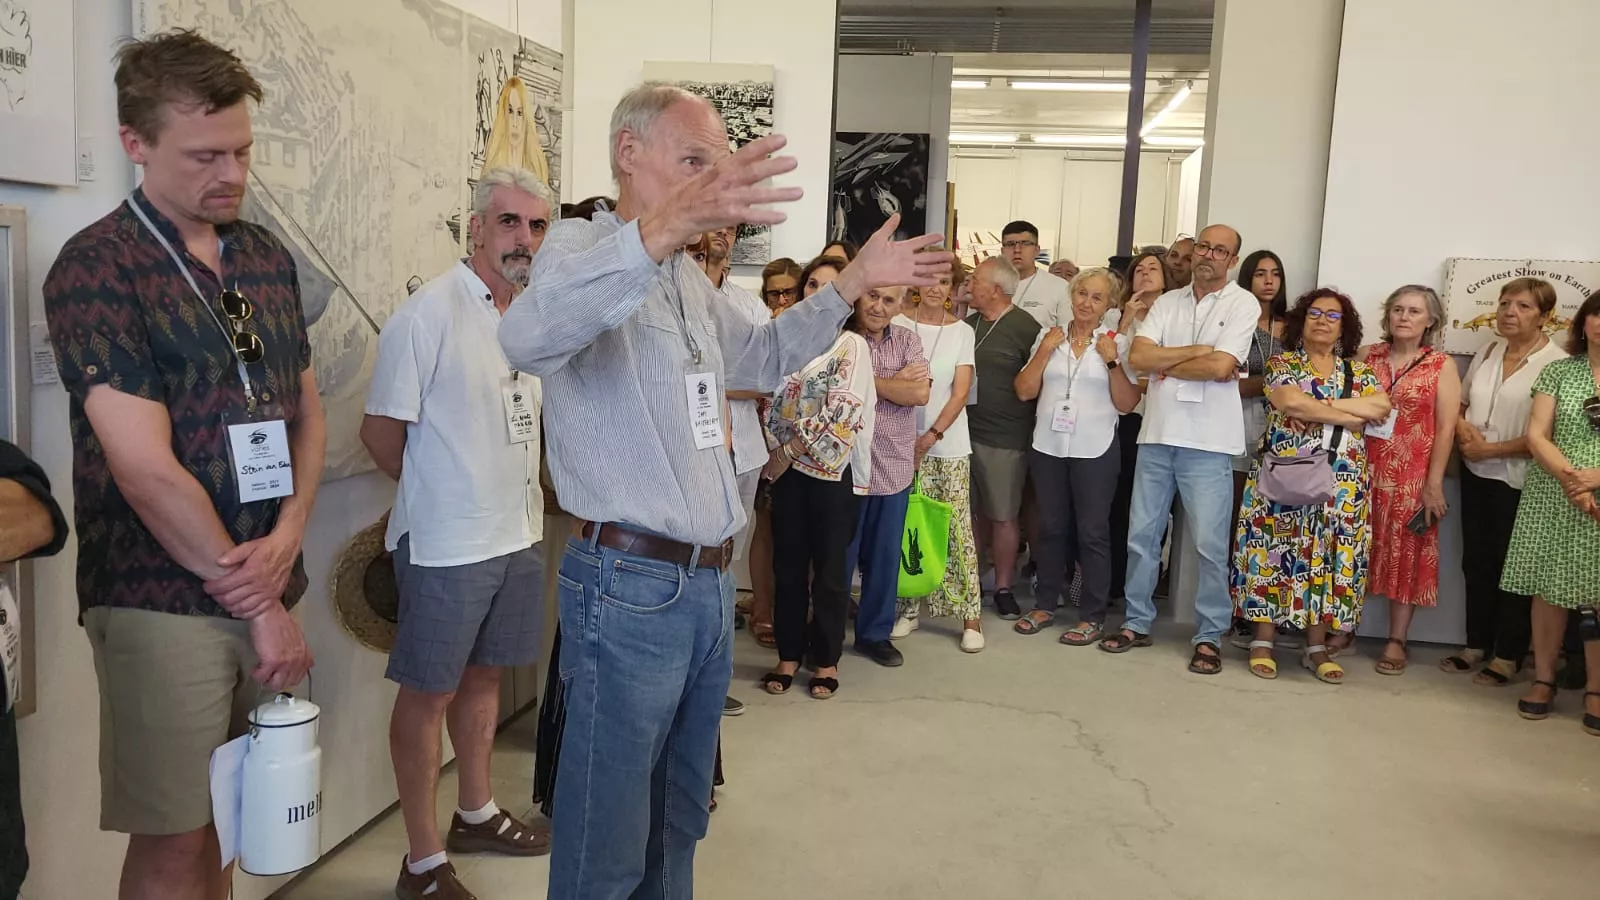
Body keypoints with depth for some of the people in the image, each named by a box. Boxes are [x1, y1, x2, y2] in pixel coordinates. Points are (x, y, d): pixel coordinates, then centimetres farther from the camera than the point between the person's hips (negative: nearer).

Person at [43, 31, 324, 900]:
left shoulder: (267, 257, 8)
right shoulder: (95, 267, -11)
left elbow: (307, 409, 11)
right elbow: (145, 469, -16)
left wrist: (287, 539, -7)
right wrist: (257, 604, -12)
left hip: (264, 586, 5)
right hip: (163, 601, -5)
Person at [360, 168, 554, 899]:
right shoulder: (428, 314, -15)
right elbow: (381, 432, -12)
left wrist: (511, 493, 10)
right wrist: (439, 498, 0)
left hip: (520, 536, 7)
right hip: (447, 545, -7)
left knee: (484, 677, 20)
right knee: (429, 692, 5)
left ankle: (476, 815, 38)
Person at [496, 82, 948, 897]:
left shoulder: (688, 277, 15)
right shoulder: (584, 249, -14)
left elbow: (762, 357, 28)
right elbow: (528, 339, -38)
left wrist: (852, 284, 17)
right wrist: (663, 229, -51)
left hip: (708, 582, 9)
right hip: (632, 585, -9)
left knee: (678, 816, 23)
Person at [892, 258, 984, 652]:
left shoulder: (962, 331, 5)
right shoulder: (899, 324, 2)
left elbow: (961, 393, -1)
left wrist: (932, 435, -11)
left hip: (950, 444, 0)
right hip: (904, 440, 0)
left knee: (958, 529, -2)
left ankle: (971, 615, 3)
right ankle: (910, 606, 15)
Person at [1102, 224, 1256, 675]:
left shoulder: (1242, 304, -2)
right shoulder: (1168, 301, 11)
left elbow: (1220, 368, -15)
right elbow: (1137, 356, -2)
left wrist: (1165, 365, -3)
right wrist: (1195, 351, -9)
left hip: (1207, 443, -4)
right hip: (1157, 435, 5)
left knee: (1210, 545, 0)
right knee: (1141, 536, 10)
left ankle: (1209, 637, 12)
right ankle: (1137, 622, 24)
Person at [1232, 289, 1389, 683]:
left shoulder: (1359, 372, 13)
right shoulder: (1281, 363, 4)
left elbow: (1382, 408, -5)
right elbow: (1291, 403, -15)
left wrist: (1319, 406, -13)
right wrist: (1351, 414, -10)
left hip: (1341, 486, 3)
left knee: (1327, 559, 3)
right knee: (1275, 555, -2)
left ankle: (1317, 647, 11)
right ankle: (1263, 642, 5)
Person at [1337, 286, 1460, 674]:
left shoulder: (1441, 365, 0)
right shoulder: (1367, 356, 8)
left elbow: (1446, 428, -4)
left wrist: (1434, 483, -10)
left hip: (1411, 475, -2)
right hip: (1363, 468, 2)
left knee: (1406, 554, 3)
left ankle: (1396, 642, 10)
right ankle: (1343, 628, 18)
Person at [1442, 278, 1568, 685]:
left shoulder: (1558, 364, -12)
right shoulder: (1487, 352, 8)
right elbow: (1460, 401, 17)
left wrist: (1490, 449, -16)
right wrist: (1461, 426, -4)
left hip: (1519, 480, -6)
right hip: (1476, 474, 6)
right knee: (1476, 561, 13)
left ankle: (1509, 655, 18)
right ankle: (1477, 644, 26)